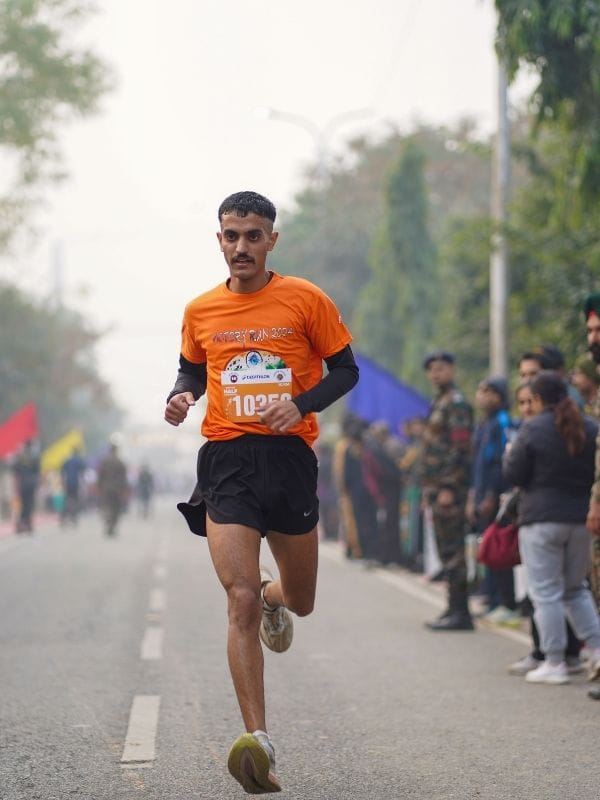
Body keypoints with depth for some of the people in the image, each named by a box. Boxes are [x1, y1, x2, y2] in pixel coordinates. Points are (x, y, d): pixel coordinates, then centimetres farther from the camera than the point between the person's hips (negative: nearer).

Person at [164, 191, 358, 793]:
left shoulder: (305, 300, 0)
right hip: (227, 461, 0)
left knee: (300, 602, 14)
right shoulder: (200, 310, 7)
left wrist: (301, 404, -12)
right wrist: (180, 396, 0)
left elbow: (345, 369, 5)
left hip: (290, 456, 0)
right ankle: (258, 742, -16)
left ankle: (273, 597, 54)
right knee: (240, 600, -15)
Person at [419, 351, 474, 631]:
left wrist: (448, 488, -22)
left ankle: (460, 612, -9)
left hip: (449, 489, -10)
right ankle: (454, 609, 16)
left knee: (452, 549, -10)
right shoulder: (438, 403, 20)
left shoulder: (456, 403, -10)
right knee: (446, 549, 11)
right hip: (437, 487, 10)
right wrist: (429, 489, 21)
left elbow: (460, 448, -18)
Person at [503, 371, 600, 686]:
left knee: (546, 593, 0)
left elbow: (514, 475, -7)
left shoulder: (533, 429, -9)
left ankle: (555, 663, 0)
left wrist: (508, 455, 12)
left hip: (541, 520, -5)